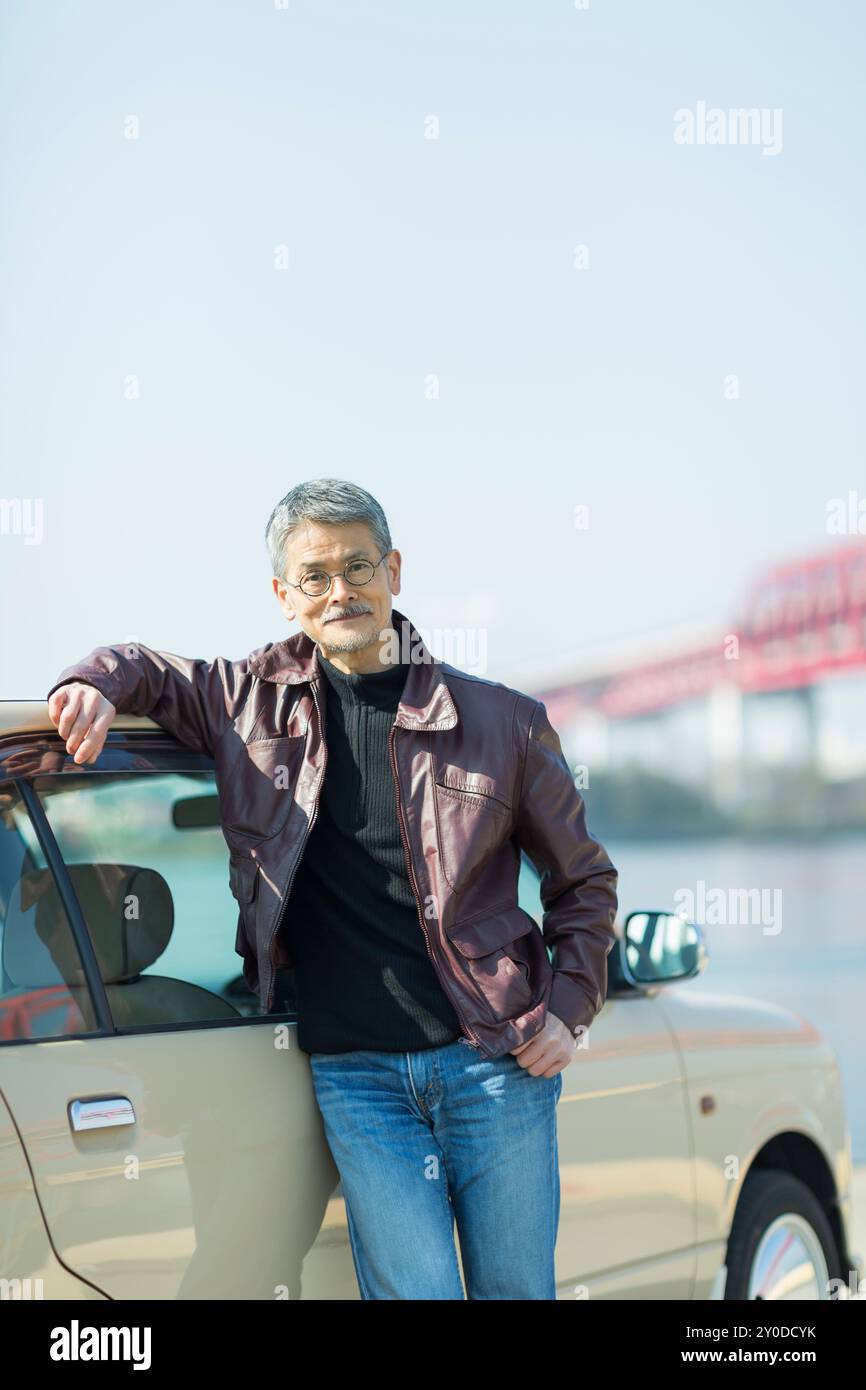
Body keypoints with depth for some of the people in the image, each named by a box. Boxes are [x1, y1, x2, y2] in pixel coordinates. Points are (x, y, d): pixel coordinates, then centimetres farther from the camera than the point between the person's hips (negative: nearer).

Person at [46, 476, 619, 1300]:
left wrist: (567, 1012, 1)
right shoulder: (252, 700, 5)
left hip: (494, 1058, 0)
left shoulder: (500, 722, 3)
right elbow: (147, 669, 21)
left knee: (516, 1292, 7)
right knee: (413, 1291, -7)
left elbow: (584, 878, 13)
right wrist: (96, 685, -4)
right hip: (354, 1072, 0)